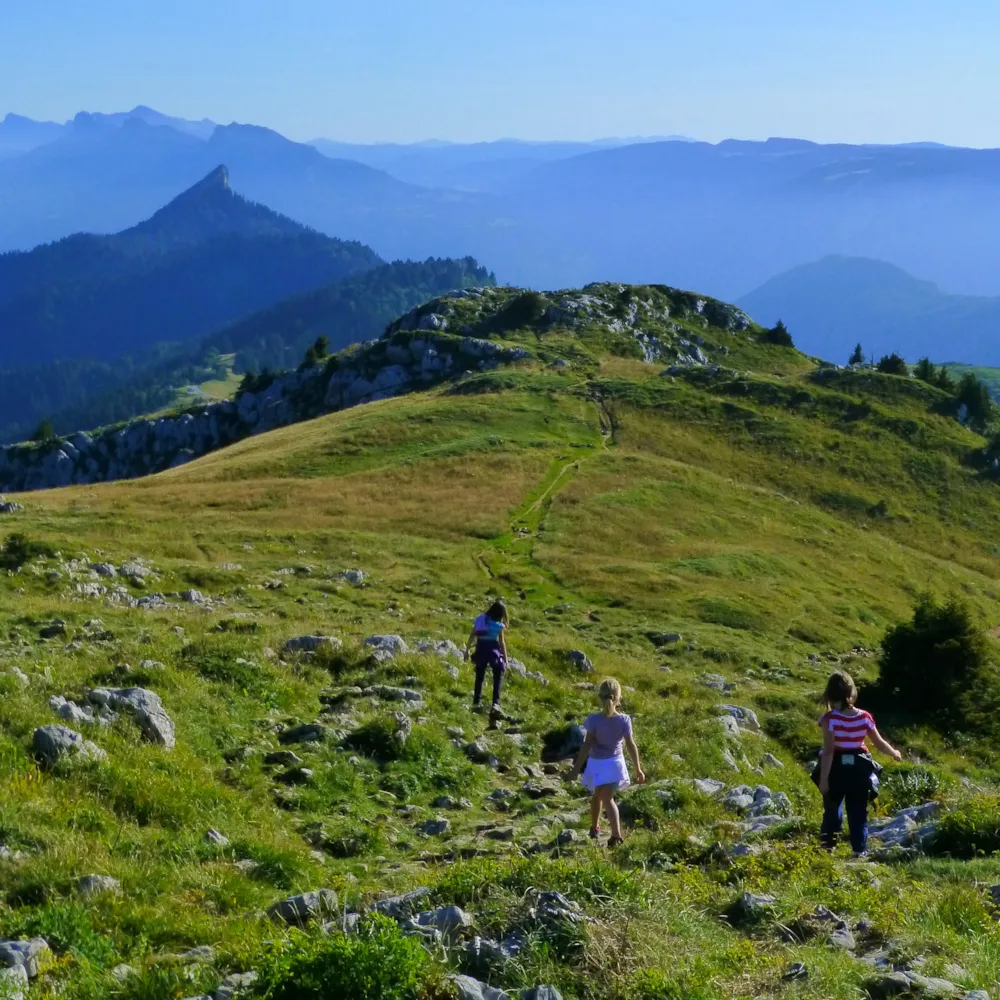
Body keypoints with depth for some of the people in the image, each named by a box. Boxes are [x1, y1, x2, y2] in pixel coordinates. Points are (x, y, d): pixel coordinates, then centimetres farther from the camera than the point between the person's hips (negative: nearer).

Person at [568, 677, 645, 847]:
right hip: (615, 763, 1)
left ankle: (595, 828, 40)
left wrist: (576, 768, -9)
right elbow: (631, 746, -7)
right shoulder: (624, 720, -12)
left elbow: (587, 745, -16)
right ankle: (616, 834, -16)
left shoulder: (594, 720, -17)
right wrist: (638, 769, 3)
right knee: (607, 798, 4)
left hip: (596, 763, -1)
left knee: (597, 795, 23)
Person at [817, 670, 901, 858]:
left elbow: (828, 751, -20)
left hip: (837, 769, -2)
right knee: (858, 811, 12)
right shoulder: (864, 717, -6)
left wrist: (823, 778, -17)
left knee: (832, 809, 14)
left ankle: (828, 847, 17)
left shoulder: (830, 718, -17)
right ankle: (860, 849, 11)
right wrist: (895, 753, 24)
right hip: (859, 769, 2)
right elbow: (879, 743, 4)